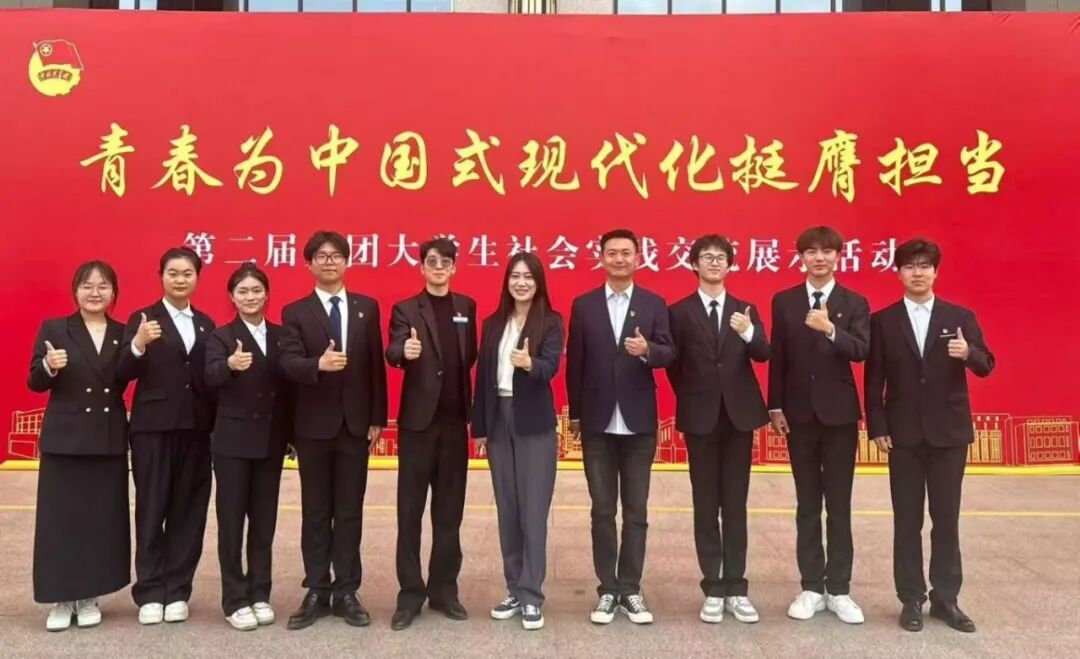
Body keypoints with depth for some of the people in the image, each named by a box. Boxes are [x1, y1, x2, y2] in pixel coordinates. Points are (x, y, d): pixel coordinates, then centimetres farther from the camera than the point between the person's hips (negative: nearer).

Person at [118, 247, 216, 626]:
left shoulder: (206, 324, 12)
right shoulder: (142, 319, 1)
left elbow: (211, 376, 9)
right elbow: (125, 373, -9)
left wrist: (216, 423, -3)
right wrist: (138, 344, -28)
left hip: (197, 427, 4)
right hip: (153, 427, -3)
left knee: (188, 511, 6)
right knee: (151, 510, 2)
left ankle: (177, 591, 15)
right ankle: (150, 593, 11)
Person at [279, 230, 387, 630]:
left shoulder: (367, 307, 6)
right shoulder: (295, 312, 1)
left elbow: (376, 365, 5)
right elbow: (288, 363, -12)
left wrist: (378, 417, 1)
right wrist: (318, 364, -33)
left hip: (355, 423, 1)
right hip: (313, 424, -1)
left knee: (350, 511, 7)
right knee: (315, 511, 8)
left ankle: (346, 592, 17)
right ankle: (317, 593, 18)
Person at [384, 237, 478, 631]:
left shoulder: (466, 307, 11)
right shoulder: (405, 309, 0)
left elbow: (470, 355, 13)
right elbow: (392, 352, -16)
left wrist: (472, 409, 5)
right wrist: (404, 351, -39)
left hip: (455, 420, 3)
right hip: (418, 419, -3)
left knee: (449, 510, 10)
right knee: (410, 509, 2)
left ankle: (443, 589, 22)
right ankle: (410, 594, 12)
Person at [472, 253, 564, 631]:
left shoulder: (551, 322, -3)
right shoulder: (493, 324, 9)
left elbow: (551, 366, -18)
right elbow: (483, 376, 9)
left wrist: (529, 363, -40)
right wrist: (479, 426, 7)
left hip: (535, 424, -4)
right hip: (499, 420, 4)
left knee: (533, 511, -2)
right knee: (507, 510, 9)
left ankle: (532, 596, 6)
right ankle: (515, 590, 20)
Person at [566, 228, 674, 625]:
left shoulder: (654, 304, 4)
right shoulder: (583, 305, 4)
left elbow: (669, 354, -5)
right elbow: (575, 362, 5)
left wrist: (647, 349, -27)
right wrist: (575, 414, 5)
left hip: (639, 422, 0)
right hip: (597, 423, 0)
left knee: (636, 511, 7)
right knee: (603, 511, 7)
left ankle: (631, 591, 18)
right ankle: (608, 591, 17)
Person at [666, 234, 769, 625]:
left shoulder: (745, 310, 7)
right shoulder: (680, 312, 1)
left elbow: (763, 355, -9)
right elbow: (673, 365, 2)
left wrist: (748, 332, -27)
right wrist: (691, 402, 1)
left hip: (740, 415, 2)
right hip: (701, 418, -1)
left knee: (735, 505, 6)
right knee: (706, 506, 5)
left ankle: (736, 589, 14)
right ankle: (713, 589, 13)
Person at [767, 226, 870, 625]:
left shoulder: (855, 303, 1)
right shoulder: (784, 301, 5)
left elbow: (861, 351, -15)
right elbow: (778, 357, 4)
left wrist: (831, 329, -32)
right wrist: (775, 406, -2)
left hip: (839, 414, -1)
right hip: (799, 414, 1)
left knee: (839, 505, 4)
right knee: (807, 505, 8)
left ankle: (838, 590, 14)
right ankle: (812, 588, 17)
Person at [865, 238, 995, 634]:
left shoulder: (960, 317, 4)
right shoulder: (883, 321, 2)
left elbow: (986, 366, 1)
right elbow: (874, 380, 0)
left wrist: (969, 353, -22)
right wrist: (877, 427, -6)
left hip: (949, 432, 1)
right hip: (904, 434, -1)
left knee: (947, 518, 7)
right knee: (907, 520, 6)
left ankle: (945, 598, 19)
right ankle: (911, 599, 16)